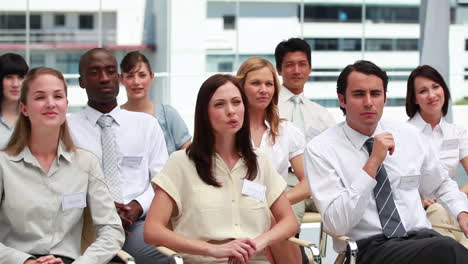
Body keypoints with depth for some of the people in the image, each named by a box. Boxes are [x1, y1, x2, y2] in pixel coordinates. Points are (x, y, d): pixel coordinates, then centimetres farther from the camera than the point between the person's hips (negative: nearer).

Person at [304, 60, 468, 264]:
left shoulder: (409, 135, 11)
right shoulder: (320, 150, -4)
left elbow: (442, 186, 27)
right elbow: (336, 225, -15)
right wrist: (373, 163, -19)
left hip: (421, 238, 5)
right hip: (368, 247, -5)